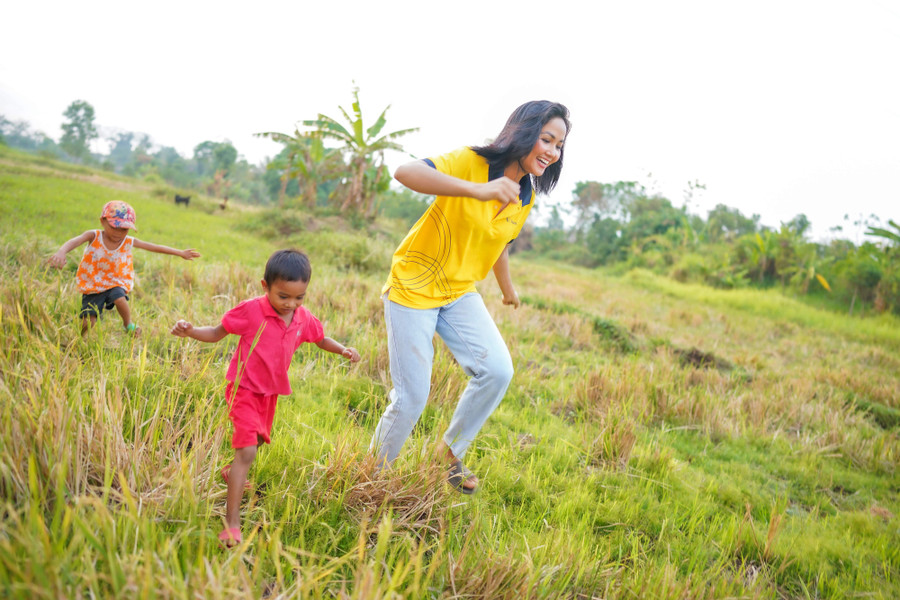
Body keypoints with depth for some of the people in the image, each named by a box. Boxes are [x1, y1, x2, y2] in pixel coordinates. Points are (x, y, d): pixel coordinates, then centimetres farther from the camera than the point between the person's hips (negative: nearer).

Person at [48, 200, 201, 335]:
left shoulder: (129, 242, -6)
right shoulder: (94, 236, -14)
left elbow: (154, 247, 0)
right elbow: (74, 241, -34)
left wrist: (181, 253, 1)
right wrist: (61, 252, -57)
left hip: (116, 283, 1)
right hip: (93, 284, -1)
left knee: (120, 299, -32)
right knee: (88, 322, -9)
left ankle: (129, 324, -1)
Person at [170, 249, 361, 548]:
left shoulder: (304, 318, -3)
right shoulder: (251, 310, -19)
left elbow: (321, 339, 16)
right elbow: (217, 333, -10)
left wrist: (343, 350, -2)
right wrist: (190, 331, -28)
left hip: (270, 391, 7)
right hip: (244, 388, -7)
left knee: (257, 441, 27)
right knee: (246, 450, -17)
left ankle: (231, 472, 59)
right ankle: (232, 524, -14)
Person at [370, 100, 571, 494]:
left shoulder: (526, 196, 1)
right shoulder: (470, 163, -20)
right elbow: (405, 172, -38)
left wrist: (508, 290, 35)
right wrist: (476, 189, -49)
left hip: (459, 293, 6)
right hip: (413, 288, -6)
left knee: (498, 370, -13)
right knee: (412, 398, -4)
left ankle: (451, 451, 11)